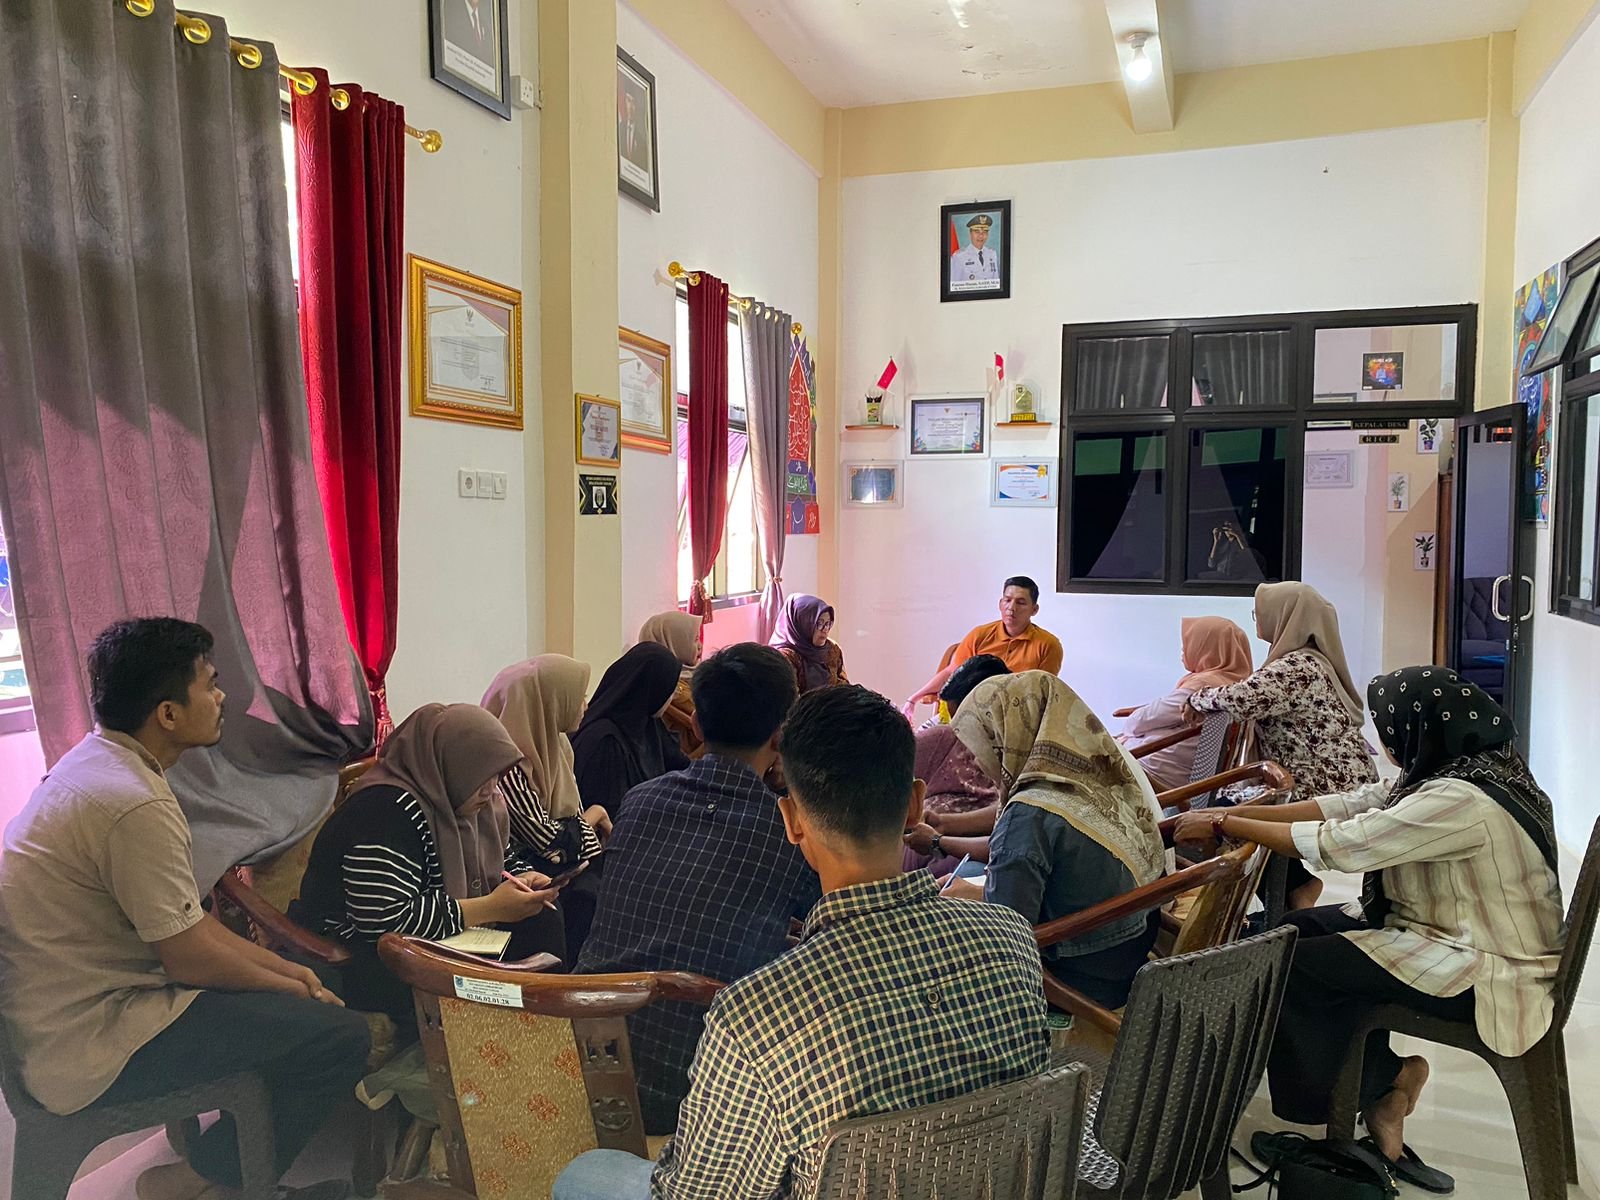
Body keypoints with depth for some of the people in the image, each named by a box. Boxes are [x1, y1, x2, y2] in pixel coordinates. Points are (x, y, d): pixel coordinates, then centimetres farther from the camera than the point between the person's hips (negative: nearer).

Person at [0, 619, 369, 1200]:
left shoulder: (95, 761, 6)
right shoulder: (134, 804, -27)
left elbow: (183, 919, 9)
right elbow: (190, 959, -20)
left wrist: (287, 968, 5)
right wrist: (292, 987, -4)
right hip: (86, 1052, -10)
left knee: (308, 983, 15)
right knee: (338, 1036, -17)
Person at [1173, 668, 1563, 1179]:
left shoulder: (1459, 800, -30)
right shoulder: (1465, 767, 0)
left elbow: (1336, 844, -27)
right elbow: (1352, 804, 2)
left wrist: (1224, 824, -18)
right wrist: (1242, 813, -4)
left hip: (1486, 970, -10)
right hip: (1455, 930, 10)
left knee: (1293, 966, -11)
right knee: (1299, 929, 8)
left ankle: (1385, 1078, 14)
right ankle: (1381, 1082, 15)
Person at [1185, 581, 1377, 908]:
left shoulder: (1297, 668, -21)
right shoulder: (1306, 660, 14)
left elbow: (1242, 699, -35)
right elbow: (1257, 697, 17)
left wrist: (1197, 698, -15)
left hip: (1331, 792, -10)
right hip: (1341, 786, 10)